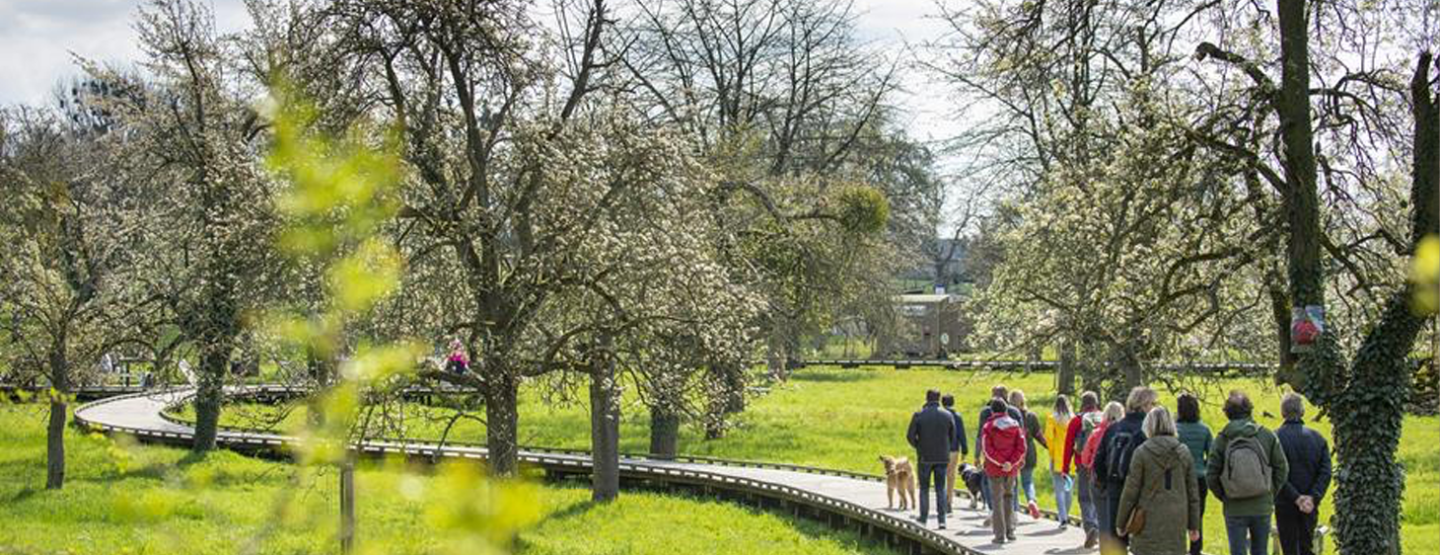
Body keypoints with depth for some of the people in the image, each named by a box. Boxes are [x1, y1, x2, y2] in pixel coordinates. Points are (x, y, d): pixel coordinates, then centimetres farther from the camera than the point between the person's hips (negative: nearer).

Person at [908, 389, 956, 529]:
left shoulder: (919, 415, -8)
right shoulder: (947, 415, -1)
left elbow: (910, 435, -9)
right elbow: (953, 437, 3)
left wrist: (918, 447, 8)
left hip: (924, 457, -1)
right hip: (942, 457, 2)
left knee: (924, 488, 10)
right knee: (941, 489, 7)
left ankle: (923, 518, 10)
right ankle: (942, 520, 0)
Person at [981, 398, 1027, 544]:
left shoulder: (988, 427, -5)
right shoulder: (1015, 425, 5)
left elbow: (987, 449, -14)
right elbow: (1021, 447, -2)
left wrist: (1001, 463, -13)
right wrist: (1011, 462, -9)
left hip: (994, 470, -3)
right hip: (1012, 470, 3)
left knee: (997, 500, 3)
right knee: (1009, 497, 18)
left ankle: (1000, 535, 0)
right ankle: (1010, 531, 15)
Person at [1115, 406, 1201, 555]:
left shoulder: (1142, 452, -6)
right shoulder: (1184, 453, 5)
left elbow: (1131, 491, -4)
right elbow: (1193, 492, 9)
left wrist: (1121, 523, 6)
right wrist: (1193, 525, 16)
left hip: (1149, 521, -3)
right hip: (1177, 520, 3)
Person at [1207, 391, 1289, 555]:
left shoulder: (1222, 439, -9)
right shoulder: (1267, 436, -4)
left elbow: (1211, 475, -9)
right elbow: (1282, 469, -2)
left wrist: (1224, 497, 6)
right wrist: (1271, 494, 9)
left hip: (1234, 509, -2)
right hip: (1262, 507, 2)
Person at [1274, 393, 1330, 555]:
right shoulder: (1318, 438, 2)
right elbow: (1325, 473, -5)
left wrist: (1296, 498, -14)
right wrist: (1313, 498, -11)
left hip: (1285, 505, -3)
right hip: (1311, 505, 3)